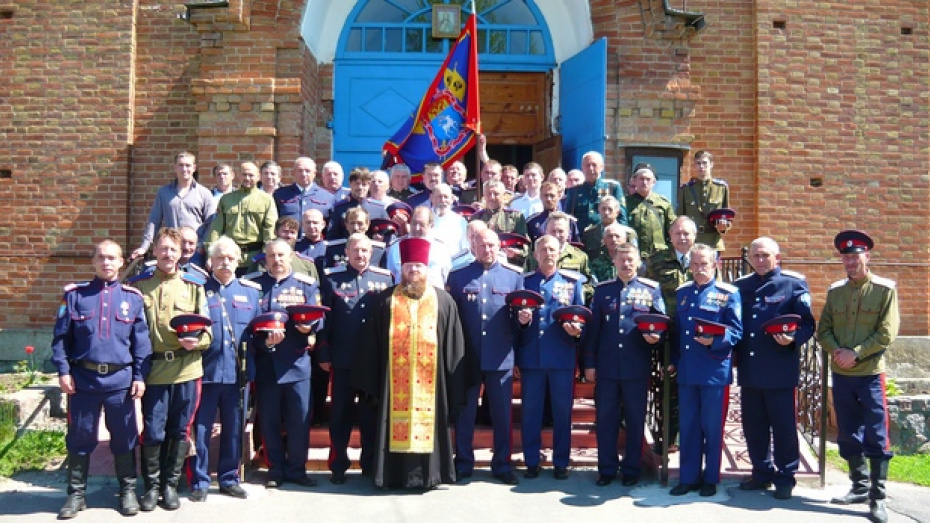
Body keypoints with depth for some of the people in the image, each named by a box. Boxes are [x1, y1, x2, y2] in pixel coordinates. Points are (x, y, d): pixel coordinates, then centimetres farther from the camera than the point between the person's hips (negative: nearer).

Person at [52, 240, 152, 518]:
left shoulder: (132, 297, 5)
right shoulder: (75, 295, 4)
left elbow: (141, 341, 3)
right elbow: (61, 337, 3)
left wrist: (140, 376, -2)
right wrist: (63, 371, -6)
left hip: (120, 379, 0)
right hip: (83, 377, 0)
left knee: (124, 438, 8)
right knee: (79, 437, 8)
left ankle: (127, 491, 20)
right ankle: (76, 493, 21)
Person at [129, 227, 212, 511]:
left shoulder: (194, 285, 7)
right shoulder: (138, 284, 6)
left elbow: (207, 331, 7)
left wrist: (196, 341, -15)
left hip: (187, 369, 1)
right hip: (153, 369, -1)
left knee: (180, 431, 8)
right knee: (153, 432, 2)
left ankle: (170, 484, 22)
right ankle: (152, 485, 20)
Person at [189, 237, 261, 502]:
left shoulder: (251, 291, 11)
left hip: (237, 371, 2)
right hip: (205, 370, -2)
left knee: (233, 428, 10)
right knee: (201, 428, 4)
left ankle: (229, 478, 23)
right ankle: (199, 481, 16)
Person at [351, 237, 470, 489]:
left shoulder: (443, 300, 7)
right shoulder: (385, 300, 7)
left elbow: (453, 346, 5)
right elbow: (371, 344, 4)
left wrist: (455, 383, 0)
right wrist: (369, 383, -1)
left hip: (430, 381, 0)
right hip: (395, 381, 0)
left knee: (427, 425, 3)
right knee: (396, 426, 2)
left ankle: (428, 474, 14)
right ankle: (395, 475, 13)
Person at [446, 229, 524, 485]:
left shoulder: (514, 276, 6)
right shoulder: (458, 276, 5)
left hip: (500, 357, 0)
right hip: (467, 355, 0)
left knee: (502, 413, 7)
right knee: (465, 412, 9)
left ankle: (502, 464, 20)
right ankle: (463, 463, 21)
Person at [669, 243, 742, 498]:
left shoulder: (728, 293, -2)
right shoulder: (682, 292, 13)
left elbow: (736, 331, -7)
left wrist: (714, 342, -23)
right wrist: (673, 360, 12)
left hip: (715, 372, -4)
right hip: (686, 372, 5)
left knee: (712, 427, 4)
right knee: (688, 426, 10)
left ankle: (711, 479, 18)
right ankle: (689, 477, 20)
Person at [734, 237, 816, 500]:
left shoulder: (794, 283, 0)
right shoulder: (740, 286, 13)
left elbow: (807, 324, -3)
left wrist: (792, 339, -22)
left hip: (780, 371, -4)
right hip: (749, 370, 5)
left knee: (783, 426, 4)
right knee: (753, 425, 11)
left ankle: (785, 477, 16)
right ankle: (762, 472, 25)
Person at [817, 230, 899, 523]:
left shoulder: (885, 290, -4)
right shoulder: (835, 291, 8)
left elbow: (887, 334, -10)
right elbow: (823, 330, 8)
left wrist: (856, 353, -16)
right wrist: (837, 350, -11)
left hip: (870, 374, -4)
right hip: (840, 374, 5)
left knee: (876, 437, -3)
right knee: (848, 435, 12)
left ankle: (878, 498, 4)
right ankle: (860, 487, 26)